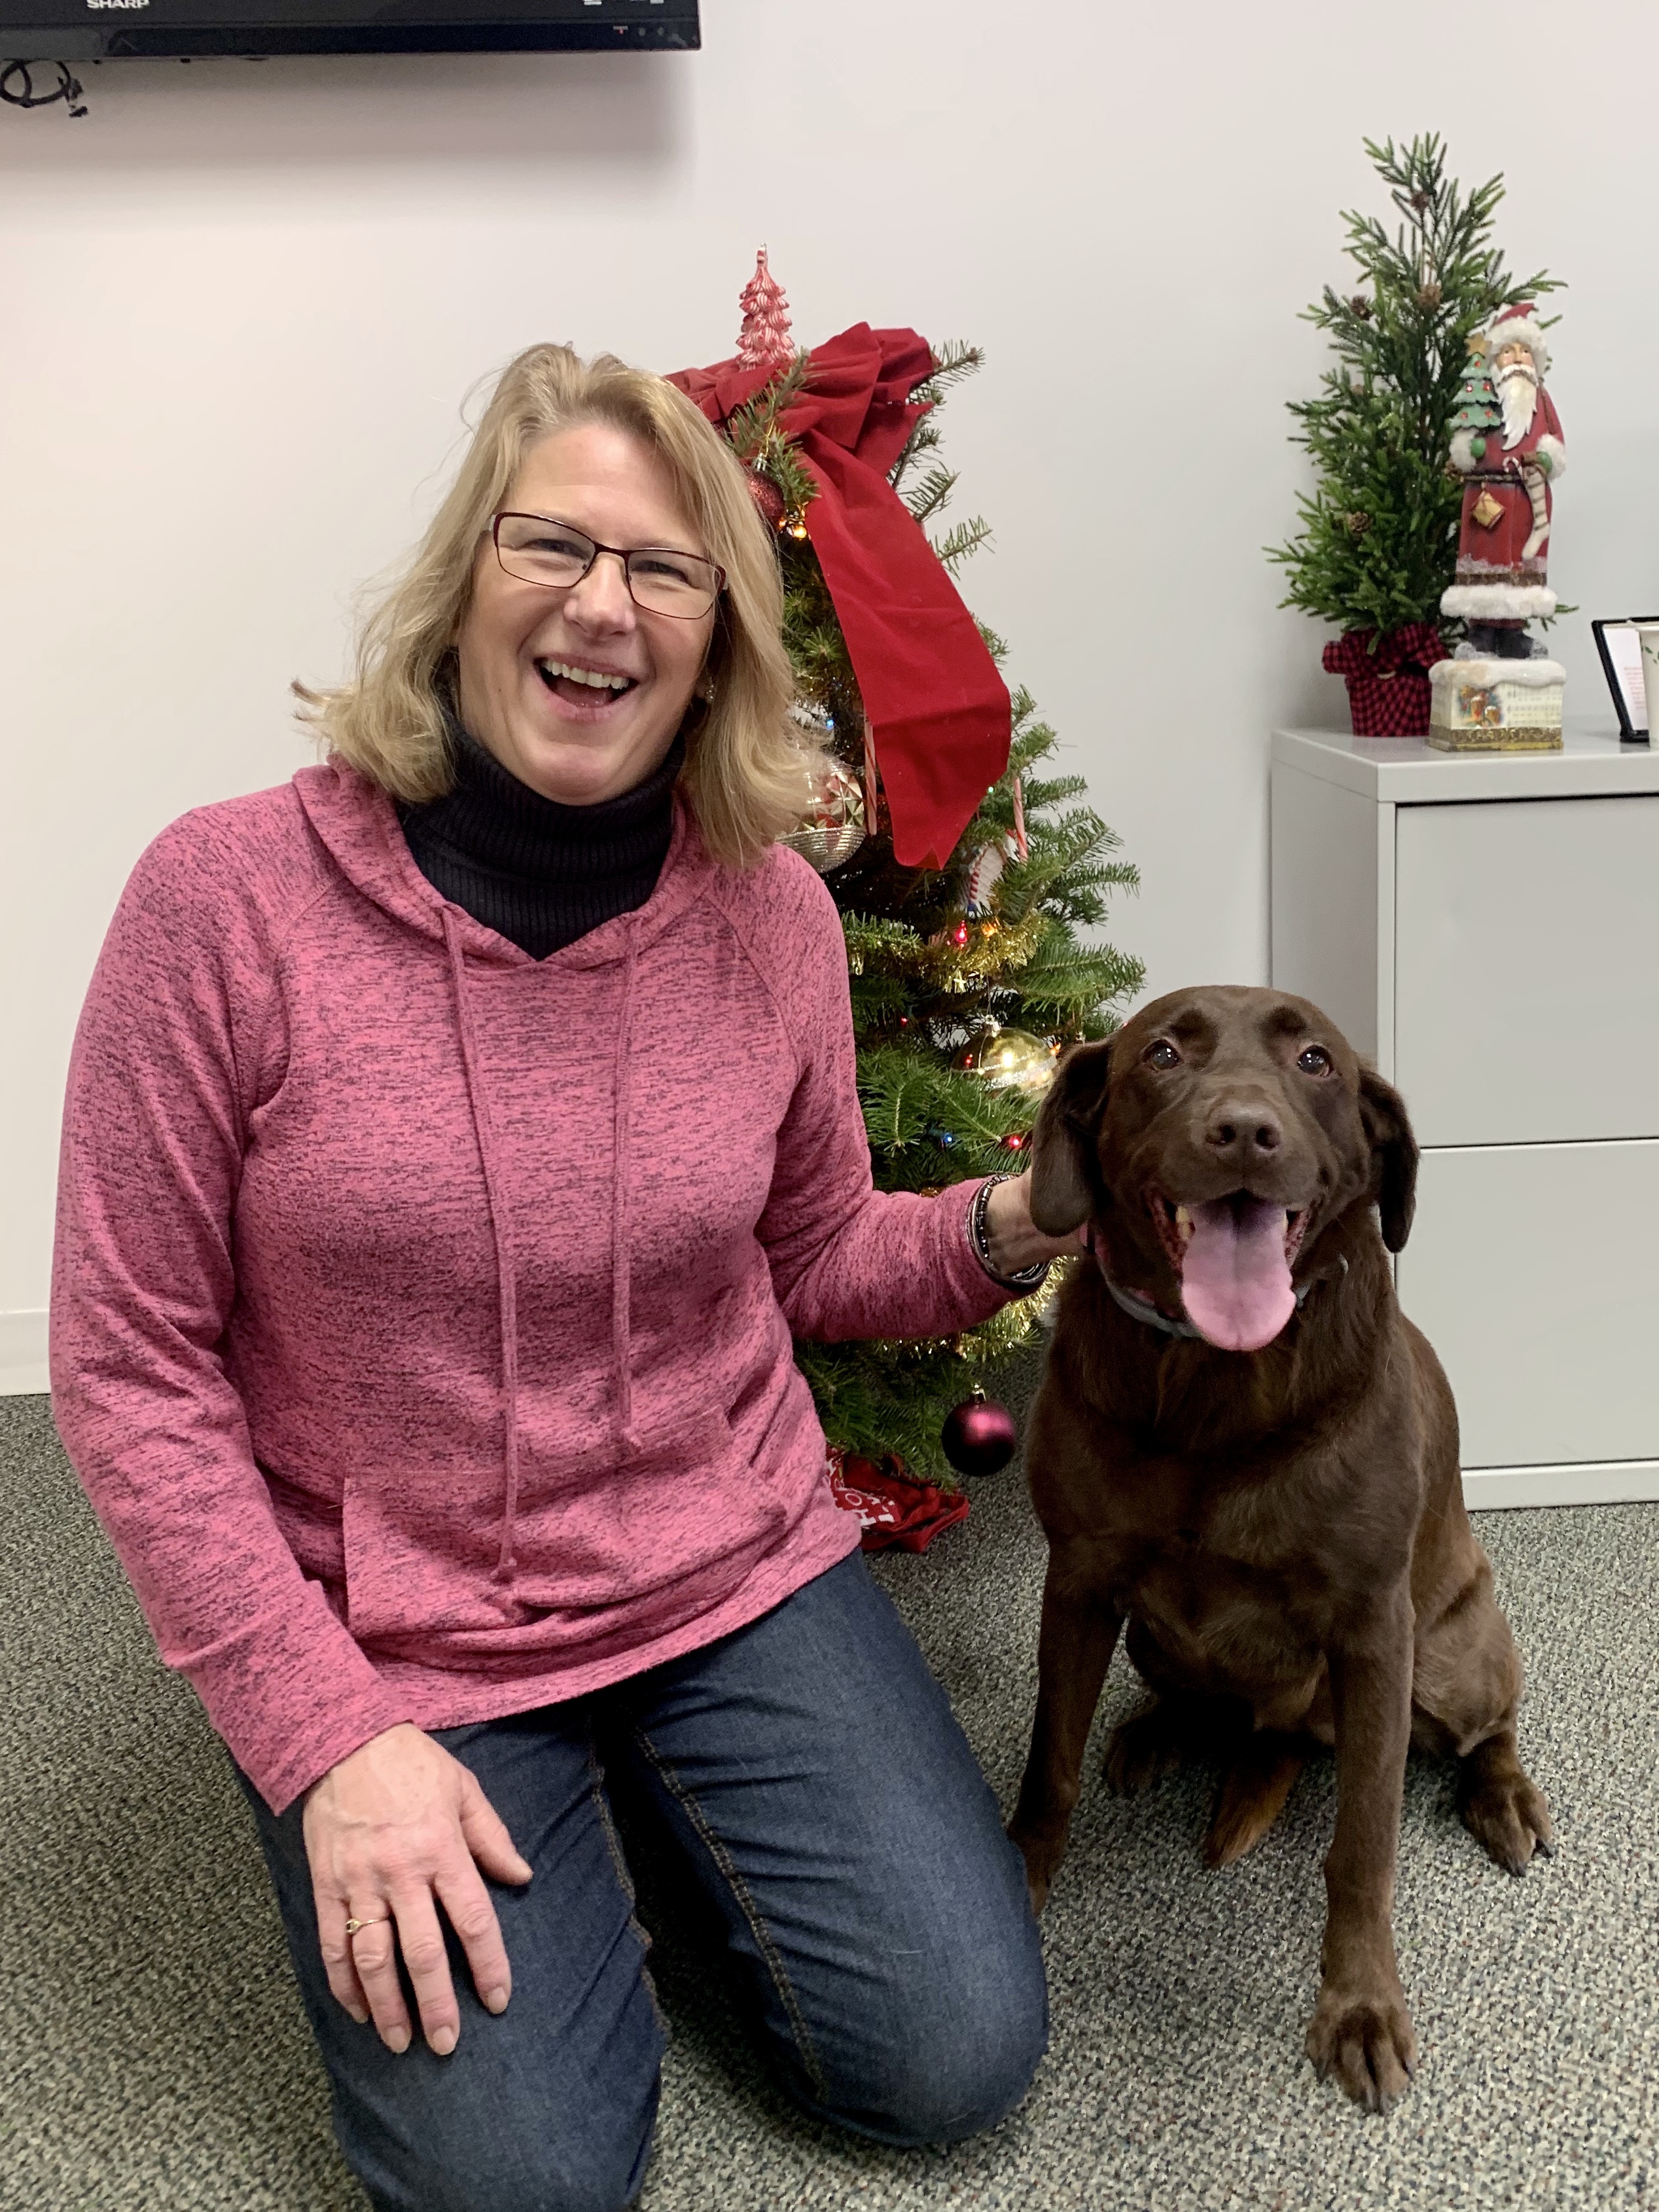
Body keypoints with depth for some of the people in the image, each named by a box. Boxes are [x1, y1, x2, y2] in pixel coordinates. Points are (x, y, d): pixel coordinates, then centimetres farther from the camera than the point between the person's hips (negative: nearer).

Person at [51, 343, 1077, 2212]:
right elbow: (130, 1368, -12)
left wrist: (1007, 1228, -11)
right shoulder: (226, 897, -17)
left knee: (955, 2059, -2)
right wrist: (325, 1737, -15)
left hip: (732, 1566, 3)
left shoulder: (771, 913, -7)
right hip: (380, 1637, -2)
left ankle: (674, 1785, 25)